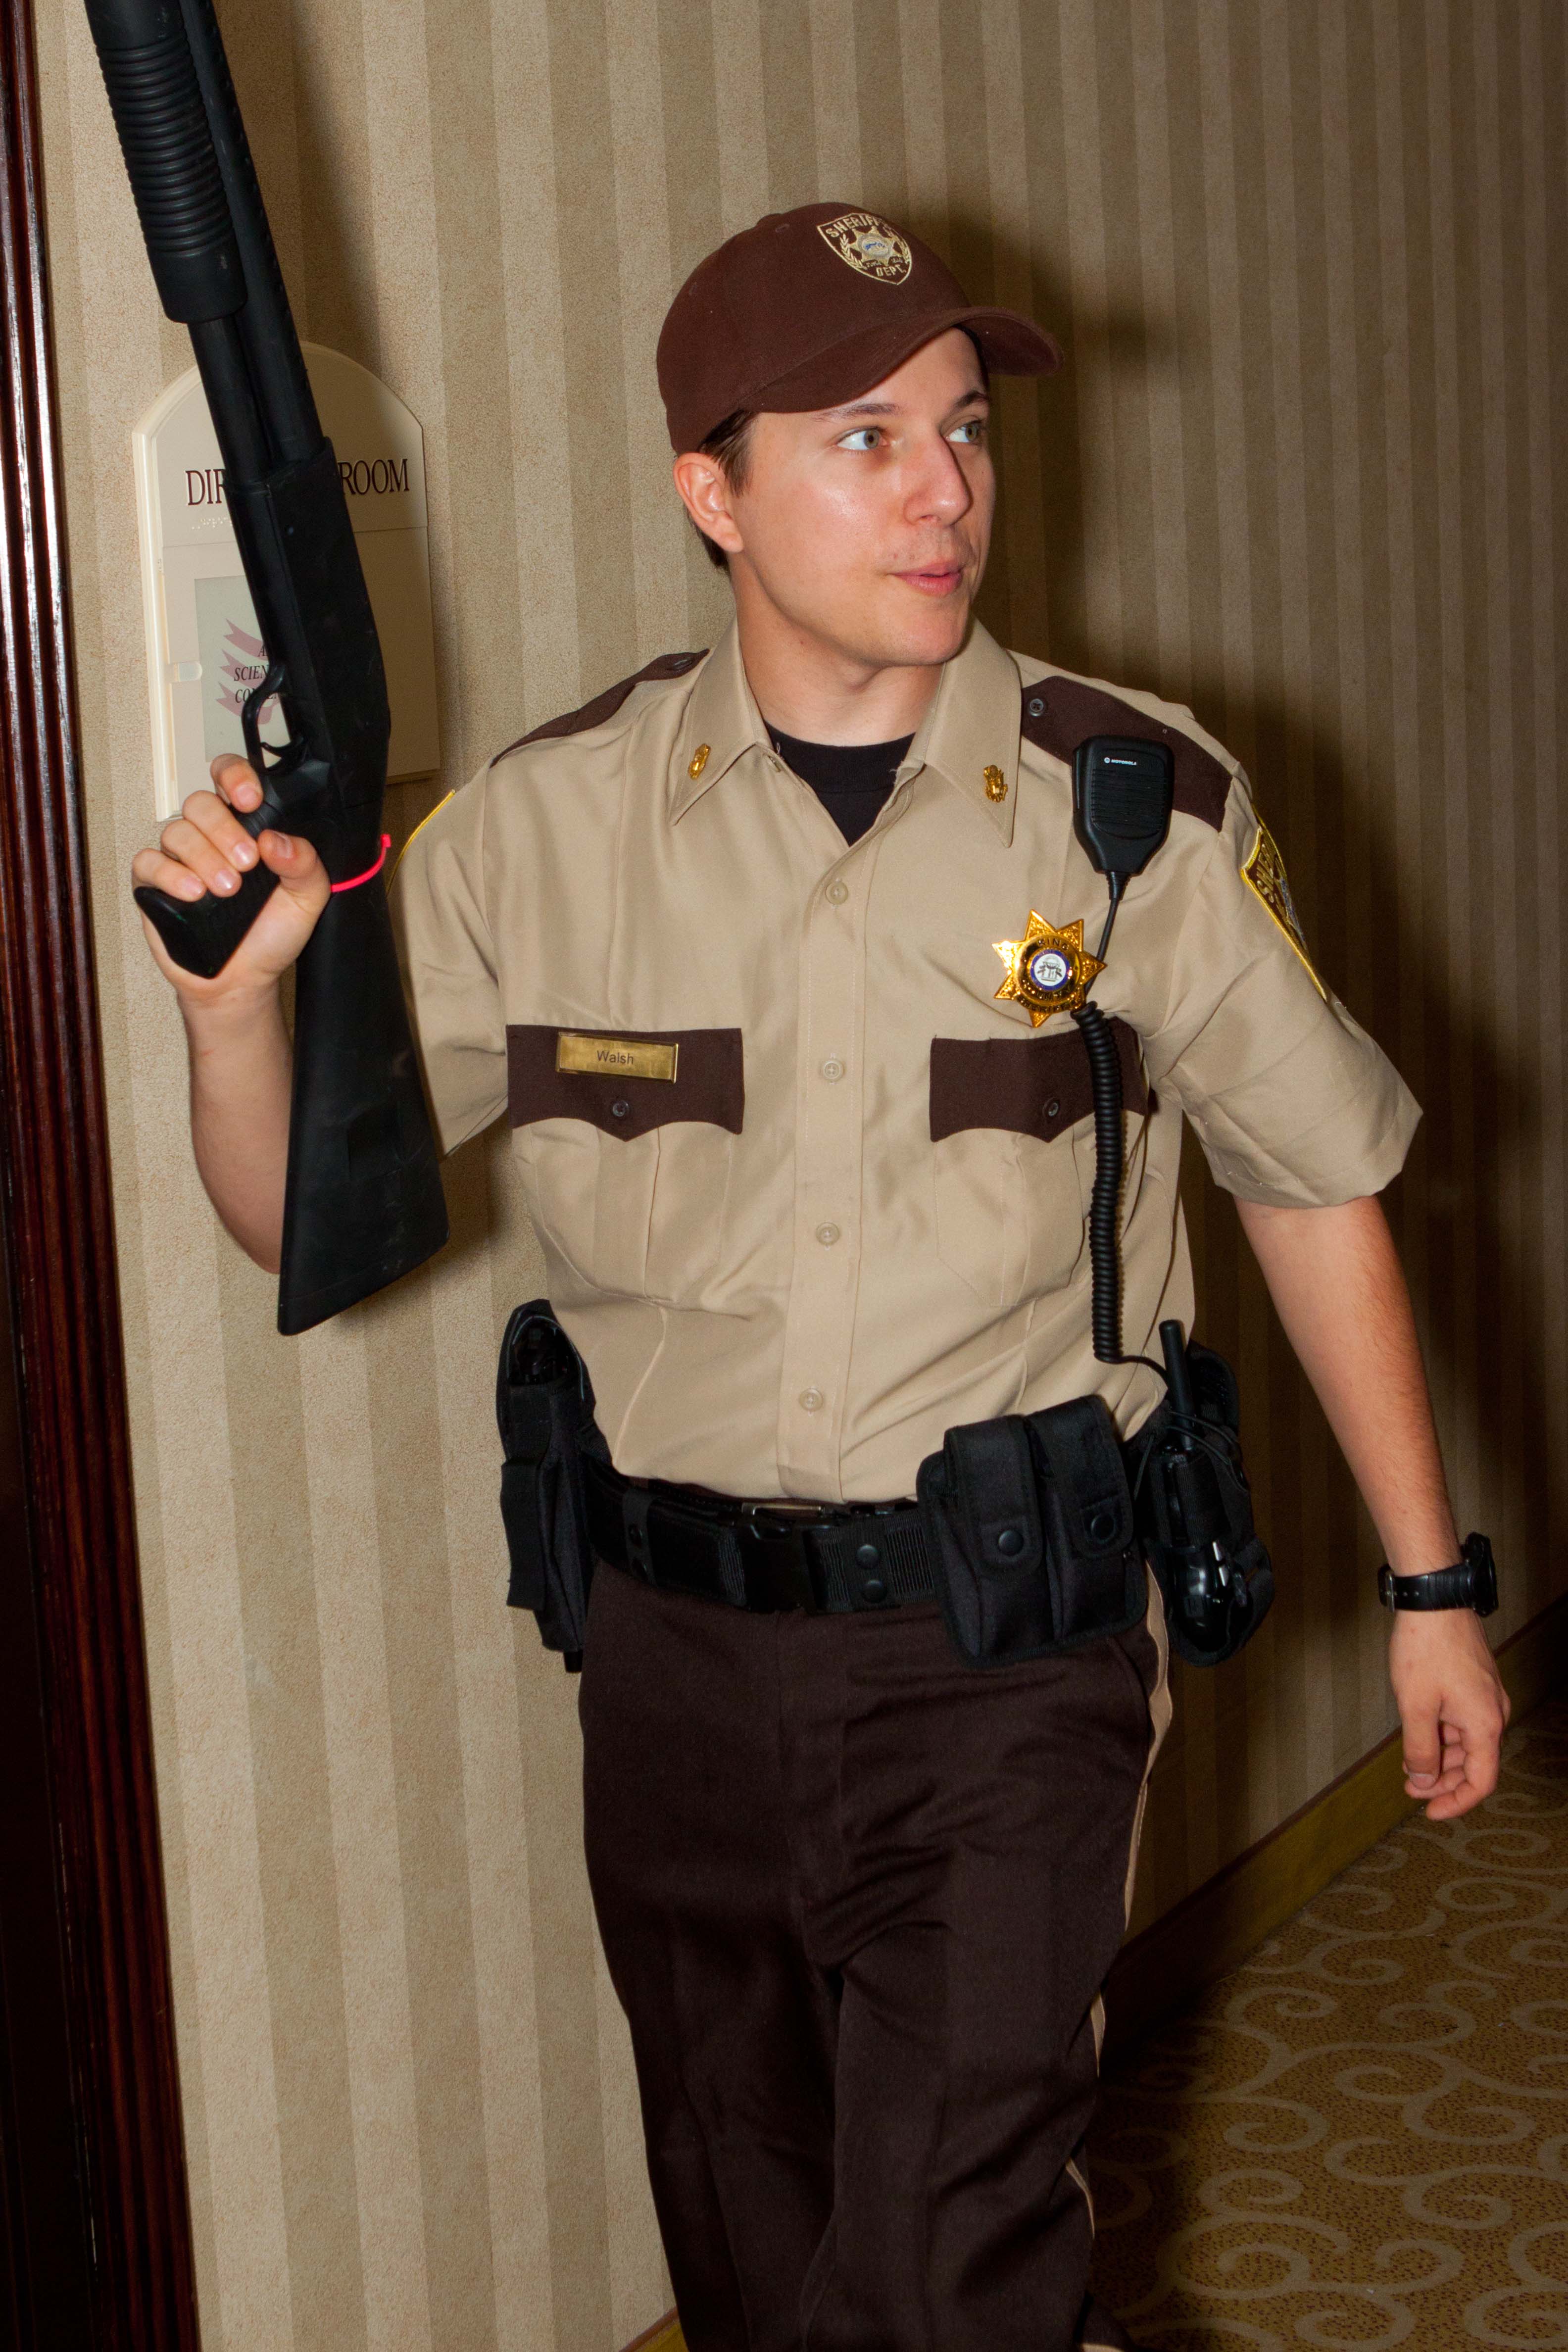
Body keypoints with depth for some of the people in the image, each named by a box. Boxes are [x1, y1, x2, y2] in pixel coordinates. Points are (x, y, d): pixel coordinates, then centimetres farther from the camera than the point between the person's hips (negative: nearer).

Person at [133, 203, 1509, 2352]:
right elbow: (299, 1217, 2)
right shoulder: (550, 823, -4)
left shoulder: (1144, 807, -7)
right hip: (680, 1641, 3)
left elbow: (1315, 1187, 3)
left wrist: (1430, 1583, 7)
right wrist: (238, 992, -18)